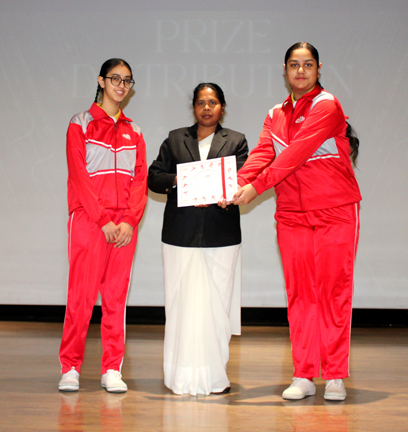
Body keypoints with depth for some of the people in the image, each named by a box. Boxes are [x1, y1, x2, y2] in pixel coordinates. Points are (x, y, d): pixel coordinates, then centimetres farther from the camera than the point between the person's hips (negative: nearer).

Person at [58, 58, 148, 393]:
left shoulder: (133, 132, 16)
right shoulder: (81, 125, 4)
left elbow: (140, 179, 8)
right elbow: (79, 177, -5)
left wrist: (130, 220, -7)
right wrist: (103, 220, -12)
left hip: (124, 224, 4)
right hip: (88, 220, -3)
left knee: (116, 296, 3)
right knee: (81, 294, -5)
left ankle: (112, 370, 8)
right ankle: (70, 368, 4)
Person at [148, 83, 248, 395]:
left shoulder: (236, 141, 13)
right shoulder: (175, 139, 16)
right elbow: (154, 177, 9)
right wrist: (177, 180, -11)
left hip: (221, 234, 0)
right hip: (181, 234, 1)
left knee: (217, 303, -1)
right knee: (183, 303, -1)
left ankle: (214, 376, 6)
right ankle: (185, 378, 5)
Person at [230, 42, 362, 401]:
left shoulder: (327, 106, -7)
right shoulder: (276, 115, 13)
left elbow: (296, 152, -18)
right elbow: (263, 153, -2)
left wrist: (257, 186, -24)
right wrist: (237, 184, -20)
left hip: (336, 212, -4)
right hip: (292, 215, 5)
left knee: (334, 290, -1)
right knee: (300, 294, 4)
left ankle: (335, 376, 7)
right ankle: (304, 376, 11)